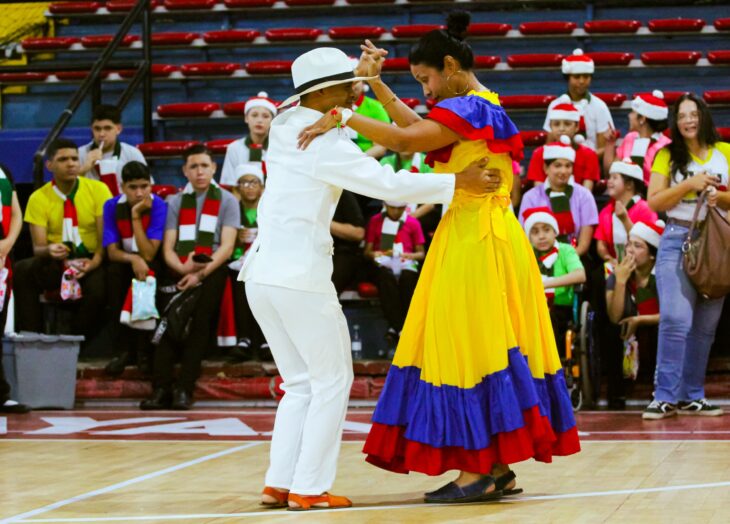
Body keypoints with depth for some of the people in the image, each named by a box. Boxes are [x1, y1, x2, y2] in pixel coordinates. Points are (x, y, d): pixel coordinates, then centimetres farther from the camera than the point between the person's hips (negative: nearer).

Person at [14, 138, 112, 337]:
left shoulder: (98, 190, -1)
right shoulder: (38, 198, 0)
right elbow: (38, 246, -5)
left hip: (91, 263, -1)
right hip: (57, 265, 1)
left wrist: (96, 261, -26)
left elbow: (106, 235, -6)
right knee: (22, 270, -28)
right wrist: (48, 250, -30)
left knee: (98, 288, -35)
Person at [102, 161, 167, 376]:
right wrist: (133, 258, -34)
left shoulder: (158, 206, -16)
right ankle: (124, 348, -24)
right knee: (113, 272, -31)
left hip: (151, 266, -2)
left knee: (147, 270, -34)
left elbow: (148, 254, -23)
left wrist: (136, 216, -28)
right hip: (126, 262, 2)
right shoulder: (112, 207, -8)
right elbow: (112, 251, -13)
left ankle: (144, 350, -25)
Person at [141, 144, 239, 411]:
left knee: (199, 320, -25)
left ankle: (184, 389, -27)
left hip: (212, 271, -2)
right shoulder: (175, 202, 19)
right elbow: (168, 248, 10)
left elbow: (227, 247, 0)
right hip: (180, 271, 2)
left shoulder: (226, 201, 11)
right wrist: (182, 268, -13)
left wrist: (201, 273, -14)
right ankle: (161, 387, -28)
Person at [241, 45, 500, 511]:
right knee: (332, 380, 3)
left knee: (301, 384, 15)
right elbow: (391, 185, -18)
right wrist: (459, 182, -14)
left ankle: (279, 484, 9)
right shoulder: (326, 145, -13)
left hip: (261, 274, 8)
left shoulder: (285, 127, 10)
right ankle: (310, 488, 0)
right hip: (300, 276, -8)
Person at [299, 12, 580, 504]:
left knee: (469, 347, -6)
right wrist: (377, 84, 20)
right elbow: (417, 127, 22)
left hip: (474, 239, -10)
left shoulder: (467, 109, -14)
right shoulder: (486, 108, 15)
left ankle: (480, 471, -4)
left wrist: (343, 117, -24)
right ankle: (498, 466, 13)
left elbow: (403, 140, -25)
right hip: (491, 236, 10)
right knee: (490, 348, 10)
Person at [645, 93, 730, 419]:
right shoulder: (668, 156, 5)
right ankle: (665, 396, -12)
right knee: (676, 319, -14)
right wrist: (690, 184, -13)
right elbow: (654, 202, -2)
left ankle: (692, 396, 12)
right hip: (677, 242, -2)